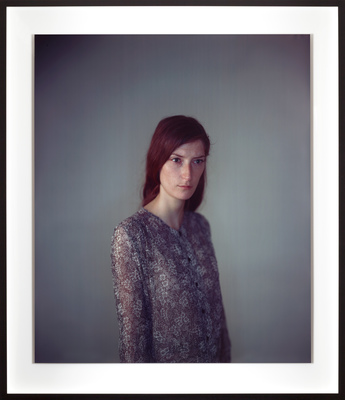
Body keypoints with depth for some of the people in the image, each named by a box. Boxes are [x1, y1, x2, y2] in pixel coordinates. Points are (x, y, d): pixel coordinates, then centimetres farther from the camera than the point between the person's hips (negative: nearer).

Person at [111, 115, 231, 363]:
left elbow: (215, 304, 5)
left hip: (212, 355, 6)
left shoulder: (200, 225, -2)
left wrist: (225, 355, 6)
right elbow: (132, 328, -18)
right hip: (164, 358, -5)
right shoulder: (131, 234, -21)